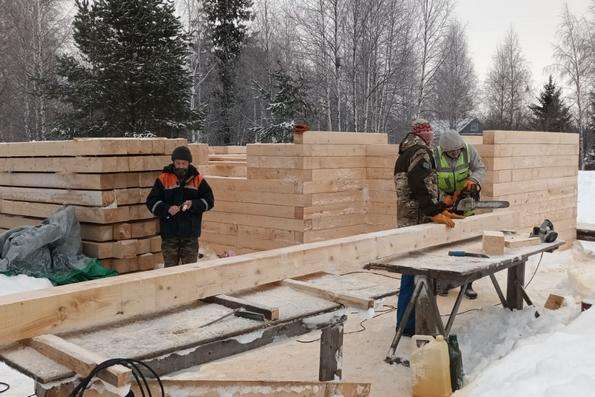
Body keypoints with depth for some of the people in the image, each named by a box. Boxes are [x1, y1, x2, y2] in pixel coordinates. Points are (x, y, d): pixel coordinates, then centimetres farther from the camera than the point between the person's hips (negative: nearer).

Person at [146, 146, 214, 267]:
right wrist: (167, 209, -17)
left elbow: (209, 201, 6)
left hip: (191, 233, 0)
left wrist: (193, 204, -12)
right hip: (169, 232, 0)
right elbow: (151, 201, 0)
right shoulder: (164, 179, 2)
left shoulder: (198, 180, 5)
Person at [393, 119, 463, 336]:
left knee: (410, 271, 17)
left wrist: (442, 210, 20)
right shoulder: (421, 152, -8)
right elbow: (420, 186, -21)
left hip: (405, 221, 10)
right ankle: (410, 325, -4)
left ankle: (405, 322, 25)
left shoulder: (403, 155, 23)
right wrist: (435, 214, -22)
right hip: (418, 222, -10)